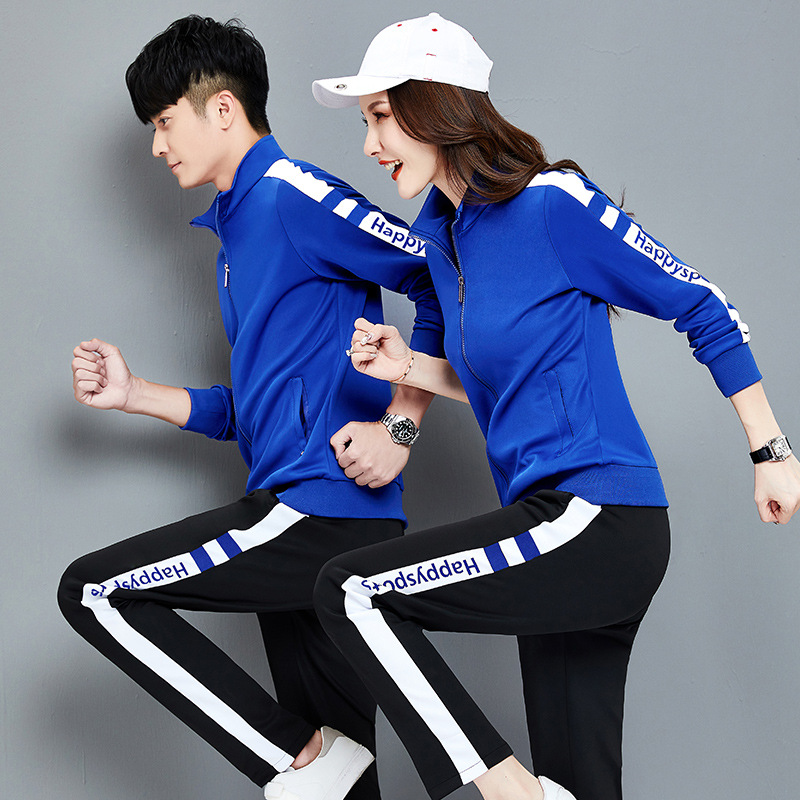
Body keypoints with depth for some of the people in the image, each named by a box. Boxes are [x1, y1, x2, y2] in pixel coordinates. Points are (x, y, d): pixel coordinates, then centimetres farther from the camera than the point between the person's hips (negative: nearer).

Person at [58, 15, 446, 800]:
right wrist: (134, 394, 14)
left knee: (93, 592, -8)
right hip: (308, 527, 9)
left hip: (326, 505, -9)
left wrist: (398, 427, -18)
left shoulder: (293, 195, -7)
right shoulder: (239, 232, 23)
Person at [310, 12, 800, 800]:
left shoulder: (552, 204, -11)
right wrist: (407, 367, 6)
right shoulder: (441, 232, 14)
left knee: (348, 590, -12)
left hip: (596, 520, -9)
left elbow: (703, 309, -5)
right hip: (565, 532, 9)